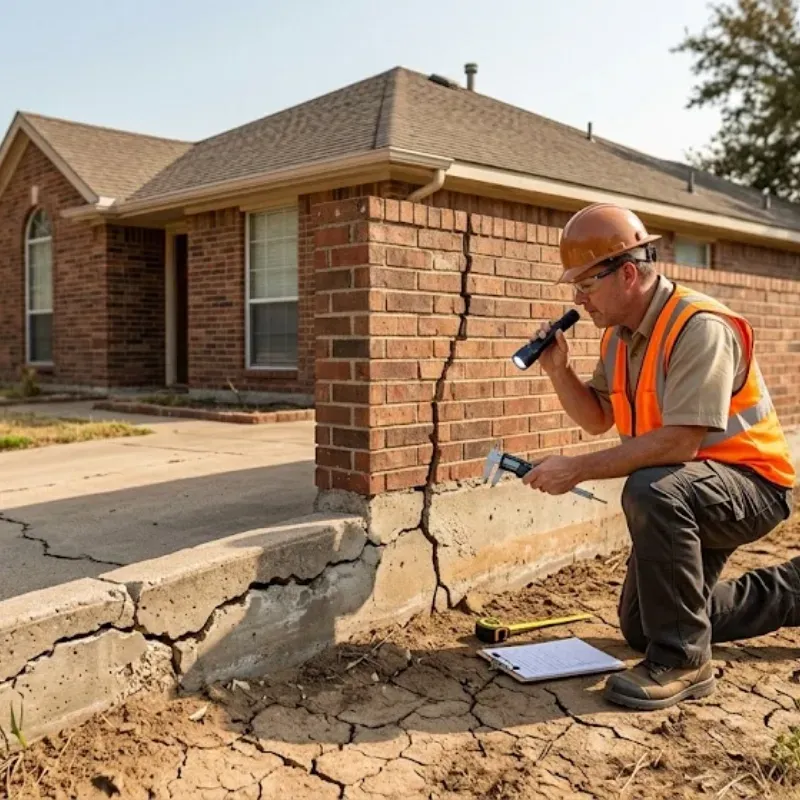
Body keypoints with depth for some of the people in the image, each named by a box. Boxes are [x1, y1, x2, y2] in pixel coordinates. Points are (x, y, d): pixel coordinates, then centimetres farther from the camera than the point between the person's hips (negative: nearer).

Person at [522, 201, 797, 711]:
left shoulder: (700, 327, -27)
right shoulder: (620, 334, 1)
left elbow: (680, 442, -35)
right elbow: (598, 419, 8)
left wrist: (578, 469, -33)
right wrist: (559, 370, -9)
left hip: (750, 484, -9)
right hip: (689, 497, 9)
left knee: (651, 492, -40)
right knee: (641, 627, 16)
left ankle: (683, 659, -23)